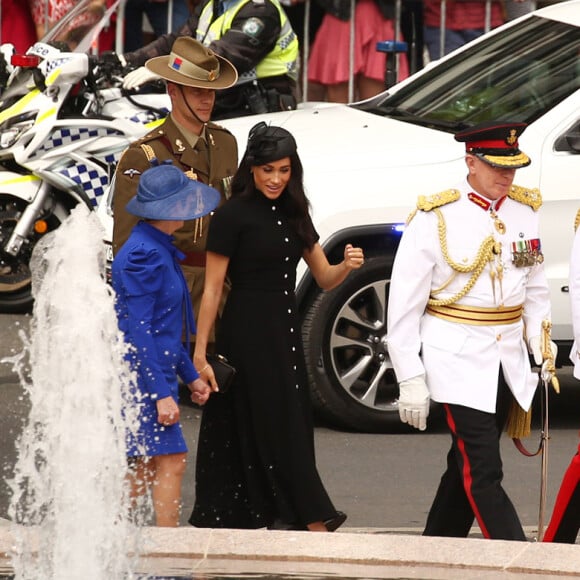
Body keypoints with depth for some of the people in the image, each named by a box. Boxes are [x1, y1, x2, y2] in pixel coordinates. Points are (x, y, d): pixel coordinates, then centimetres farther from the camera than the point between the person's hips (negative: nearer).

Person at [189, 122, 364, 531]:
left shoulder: (294, 215, 13)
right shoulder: (233, 216, -8)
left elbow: (325, 279, 14)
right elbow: (212, 289, -9)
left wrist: (347, 266, -9)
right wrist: (200, 354, -13)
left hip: (286, 334, 7)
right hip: (248, 336, -7)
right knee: (276, 432, -7)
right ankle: (316, 524, -10)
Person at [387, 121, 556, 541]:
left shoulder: (525, 211, 6)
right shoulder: (435, 219, -10)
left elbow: (536, 289, 16)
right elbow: (405, 304, -8)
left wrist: (541, 348, 5)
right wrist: (411, 379, -10)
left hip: (508, 361, 6)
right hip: (457, 361, -6)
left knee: (468, 467, 14)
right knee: (482, 473, -11)